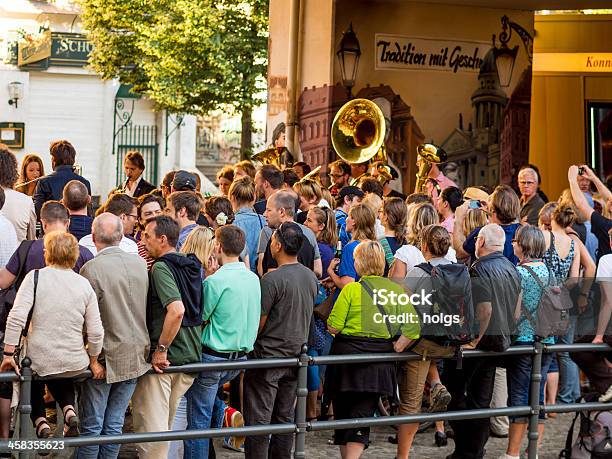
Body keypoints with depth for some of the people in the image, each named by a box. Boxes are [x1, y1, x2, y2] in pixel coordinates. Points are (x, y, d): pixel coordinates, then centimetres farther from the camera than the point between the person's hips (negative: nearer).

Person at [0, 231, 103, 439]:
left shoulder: (35, 277, -8)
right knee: (63, 383, 36)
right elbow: (96, 331, -3)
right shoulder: (84, 285, -2)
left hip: (39, 360, -2)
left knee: (34, 387, 33)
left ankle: (40, 421, 10)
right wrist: (93, 361, 12)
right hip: (75, 363, 2)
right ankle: (69, 410, 9)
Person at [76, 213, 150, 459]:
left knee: (92, 425, 6)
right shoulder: (141, 264, 0)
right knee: (114, 424, 12)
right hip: (136, 356, 5)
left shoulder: (91, 268, -16)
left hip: (105, 358, -5)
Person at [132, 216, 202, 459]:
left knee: (152, 423, 1)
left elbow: (176, 310, -29)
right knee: (170, 419, 20)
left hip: (164, 359, -8)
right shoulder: (192, 266, 10)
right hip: (191, 356, 8)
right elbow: (199, 310, 18)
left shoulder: (161, 267, -15)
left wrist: (160, 349, -21)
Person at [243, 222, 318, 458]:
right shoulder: (311, 277, 4)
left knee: (258, 419, -1)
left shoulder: (273, 279, -18)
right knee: (285, 417, 13)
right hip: (296, 354, 7)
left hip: (268, 356, -7)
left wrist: (249, 344, 1)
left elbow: (259, 322, -13)